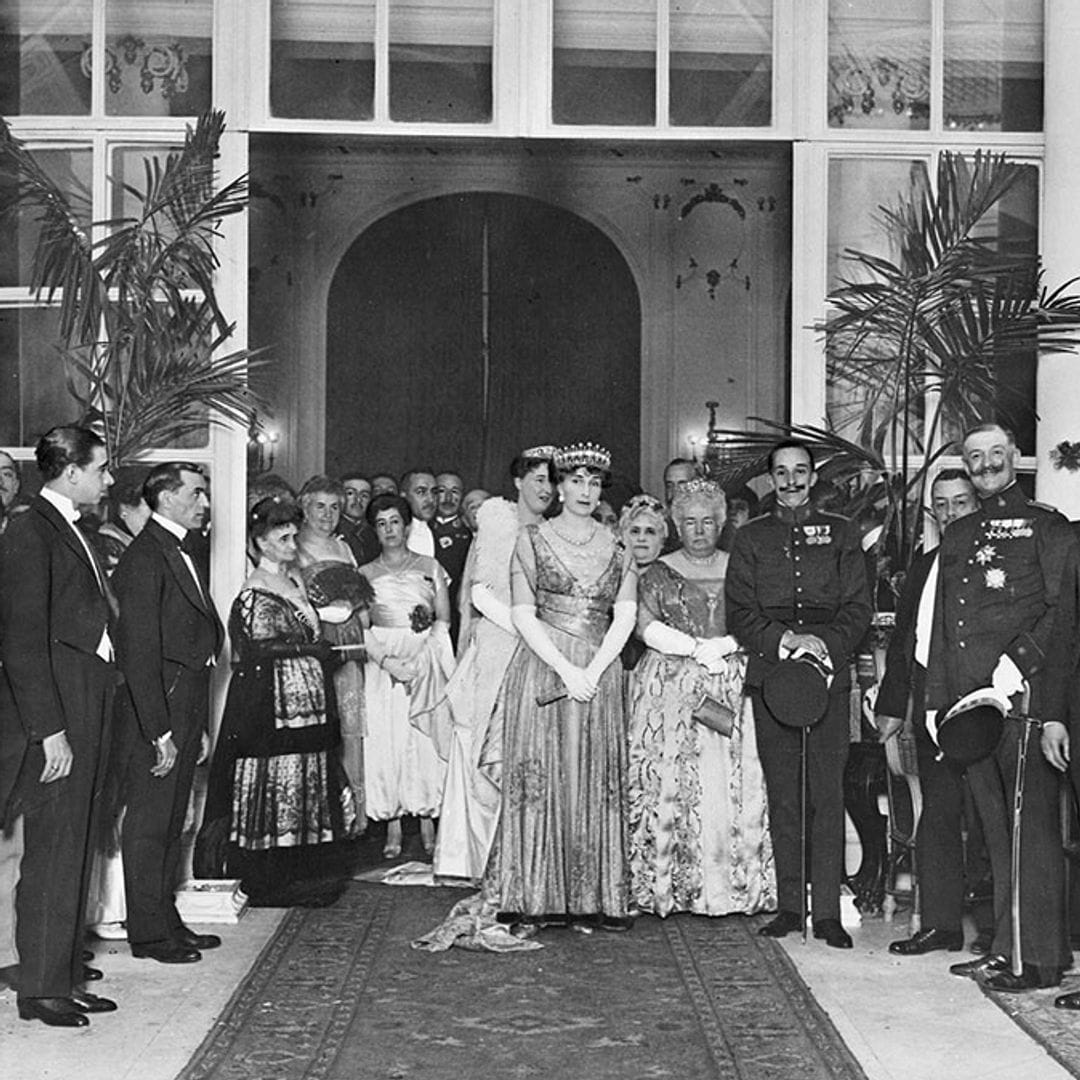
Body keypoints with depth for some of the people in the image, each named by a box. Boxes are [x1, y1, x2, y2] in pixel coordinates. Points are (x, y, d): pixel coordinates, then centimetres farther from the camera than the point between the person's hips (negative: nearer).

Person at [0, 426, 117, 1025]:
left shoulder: (73, 532, 17)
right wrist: (48, 729, -20)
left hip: (85, 713, 9)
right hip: (53, 712, -9)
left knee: (72, 847, 15)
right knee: (51, 851, -3)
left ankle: (64, 972, 25)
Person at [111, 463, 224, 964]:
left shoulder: (181, 556, 16)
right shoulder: (144, 557, -14)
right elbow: (138, 653, -19)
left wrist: (200, 726, 16)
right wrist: (159, 731, -20)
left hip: (184, 712, 9)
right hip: (154, 715, -9)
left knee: (170, 823, 15)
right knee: (148, 824, 0)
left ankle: (166, 920, 24)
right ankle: (148, 933, 8)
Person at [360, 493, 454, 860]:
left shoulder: (430, 567, 9)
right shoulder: (366, 574, 9)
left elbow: (444, 621, 6)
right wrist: (387, 660, -14)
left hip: (426, 659, 0)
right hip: (381, 662, 0)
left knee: (426, 739, -3)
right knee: (385, 740, -4)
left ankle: (427, 823, 2)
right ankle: (393, 829, 1)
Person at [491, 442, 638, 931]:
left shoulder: (617, 548, 12)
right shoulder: (532, 539, 5)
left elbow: (625, 616, 3)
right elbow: (524, 615, -2)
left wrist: (592, 671, -11)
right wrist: (566, 669, -12)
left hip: (599, 674, 2)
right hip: (542, 668, -2)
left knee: (597, 781, 1)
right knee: (539, 778, -4)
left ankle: (596, 898, 4)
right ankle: (537, 896, 1)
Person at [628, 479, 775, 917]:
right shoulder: (659, 572, 8)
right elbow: (647, 626, -3)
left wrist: (721, 646, -11)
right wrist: (696, 648, -11)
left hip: (733, 684, 1)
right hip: (670, 687, -1)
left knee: (736, 784, -6)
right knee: (671, 784, -6)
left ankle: (739, 883, -2)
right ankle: (671, 885, -3)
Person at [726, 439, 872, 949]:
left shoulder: (840, 534, 12)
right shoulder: (750, 538, 12)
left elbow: (858, 608, 6)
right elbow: (739, 613, 5)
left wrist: (824, 642, -11)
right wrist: (784, 639, -10)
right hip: (769, 676, 1)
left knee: (827, 794, -4)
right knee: (782, 796, 2)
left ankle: (827, 911, 0)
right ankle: (789, 904, 9)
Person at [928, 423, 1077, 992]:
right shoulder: (956, 536, 21)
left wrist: (1019, 660, -17)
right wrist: (937, 699, 17)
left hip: (1024, 692, -6)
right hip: (968, 699, 6)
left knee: (1031, 823, -6)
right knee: (996, 829, 8)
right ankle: (1004, 949, 12)